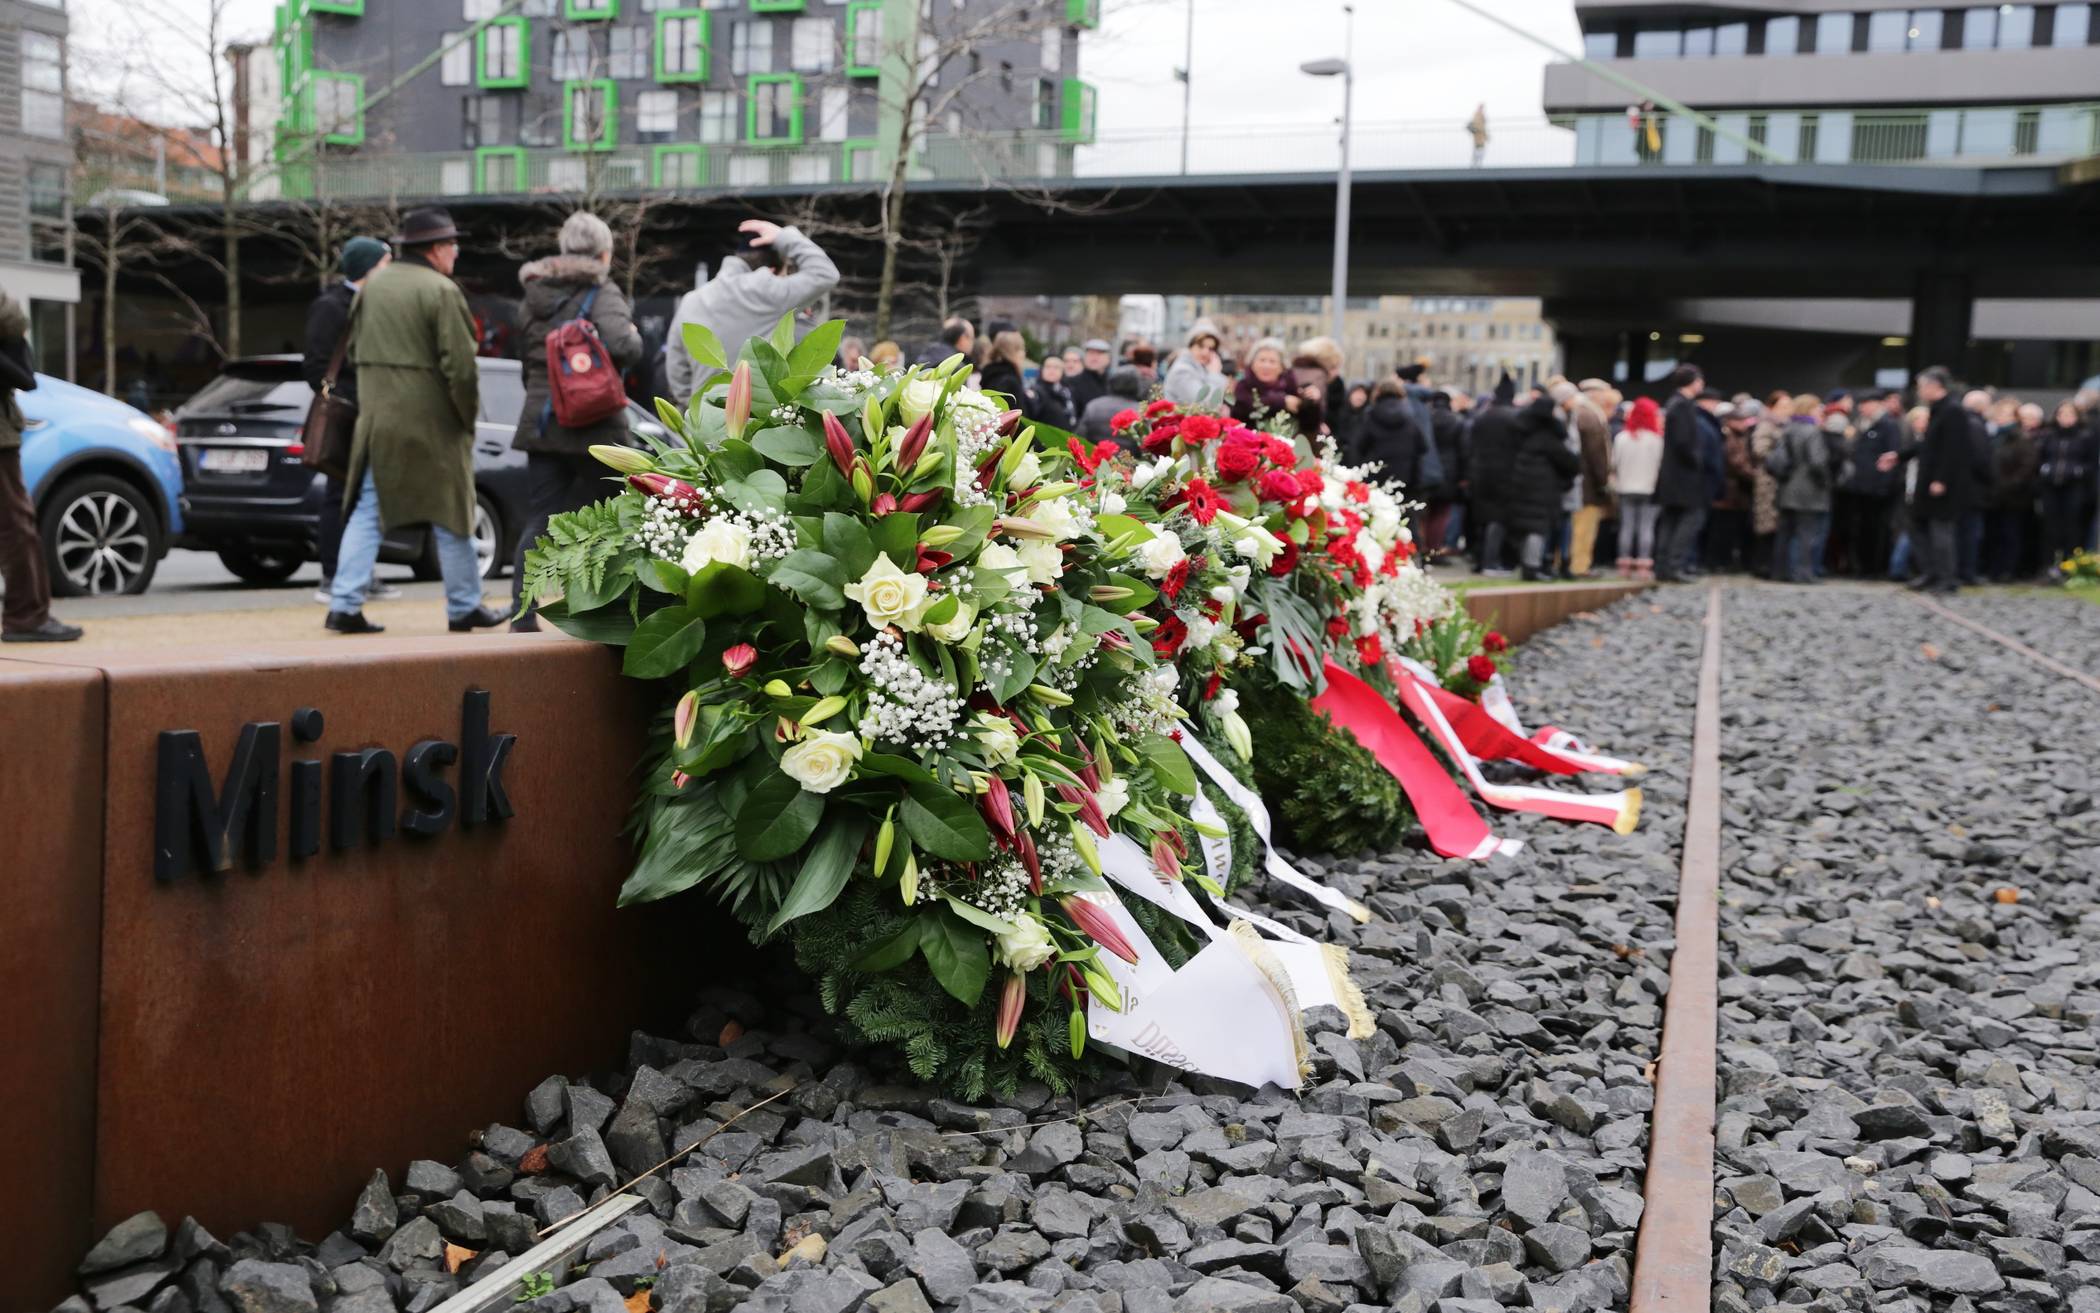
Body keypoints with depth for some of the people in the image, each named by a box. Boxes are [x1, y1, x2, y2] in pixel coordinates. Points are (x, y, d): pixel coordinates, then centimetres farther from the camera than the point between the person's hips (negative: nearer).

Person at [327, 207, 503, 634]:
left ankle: (345, 605, 3)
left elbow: (356, 350, 17)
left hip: (376, 419, 6)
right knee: (451, 516, 6)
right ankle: (464, 608, 14)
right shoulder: (441, 291, -12)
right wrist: (468, 416, -5)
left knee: (366, 513, 9)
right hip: (431, 422, -6)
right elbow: (460, 365, -16)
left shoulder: (372, 287, 10)